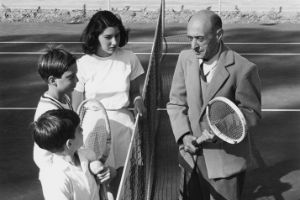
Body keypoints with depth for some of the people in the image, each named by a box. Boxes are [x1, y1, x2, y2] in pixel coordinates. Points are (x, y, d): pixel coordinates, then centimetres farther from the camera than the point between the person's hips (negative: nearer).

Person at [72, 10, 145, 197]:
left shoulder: (129, 59, -3)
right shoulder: (83, 65, -8)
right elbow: (77, 108, 0)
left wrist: (137, 100, -11)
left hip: (123, 125, 2)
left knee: (121, 187, 7)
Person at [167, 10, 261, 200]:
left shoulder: (243, 69, -17)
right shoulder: (185, 58, -2)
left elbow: (251, 113, -8)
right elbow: (176, 103, 5)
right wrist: (184, 135, -10)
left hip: (225, 161, -4)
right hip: (191, 156, 5)